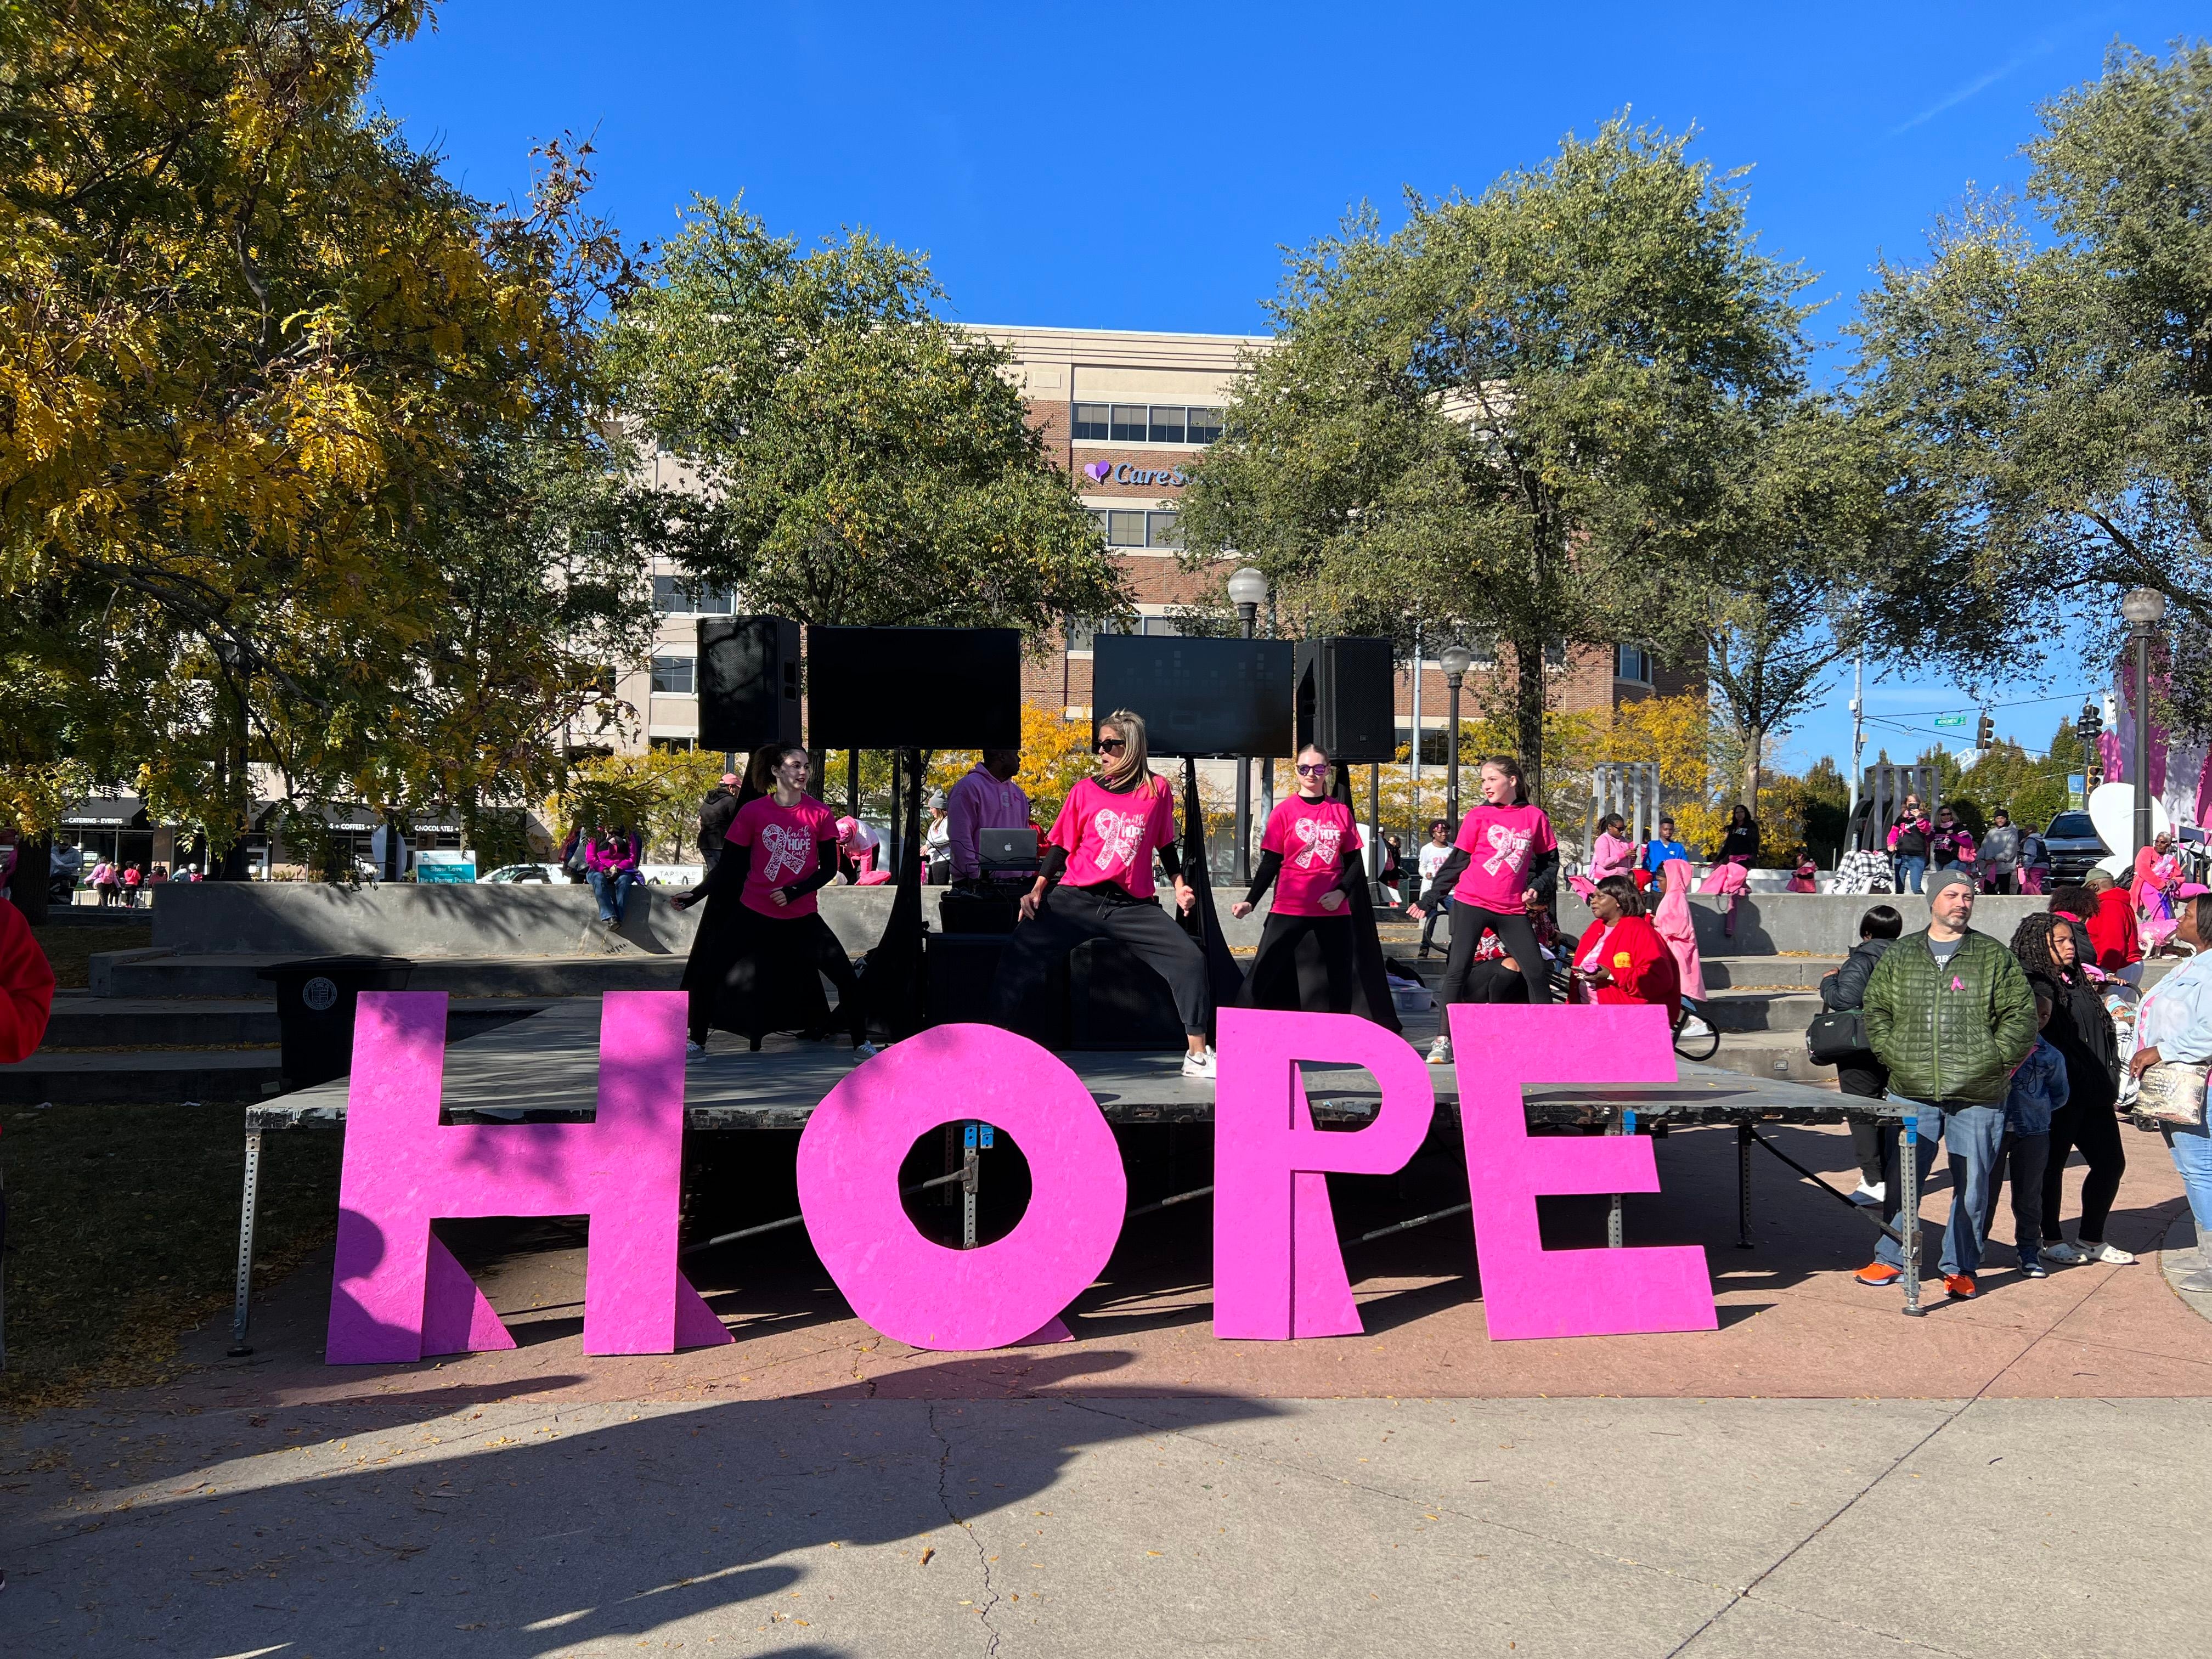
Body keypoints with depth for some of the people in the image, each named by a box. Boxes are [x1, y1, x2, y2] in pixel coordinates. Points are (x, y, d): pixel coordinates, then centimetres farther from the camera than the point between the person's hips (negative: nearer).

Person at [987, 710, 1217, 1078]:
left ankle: (1198, 1056, -2)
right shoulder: (1085, 790, 6)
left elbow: (1165, 845, 17)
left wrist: (1179, 885, 6)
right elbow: (1061, 846, 9)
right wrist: (1037, 890, 0)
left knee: (1190, 958, -12)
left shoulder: (1158, 789, 6)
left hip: (1133, 905, 0)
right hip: (1074, 899, 0)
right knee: (1017, 958, -11)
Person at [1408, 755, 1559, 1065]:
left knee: (1537, 973, 1)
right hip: (1471, 903, -1)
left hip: (1512, 909, 1)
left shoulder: (1535, 817, 4)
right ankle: (1444, 1042, -2)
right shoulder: (1478, 815, 1)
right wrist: (1429, 899, 4)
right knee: (1457, 970, -6)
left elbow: (1549, 860, 15)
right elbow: (1456, 861, 5)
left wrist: (1536, 888, -3)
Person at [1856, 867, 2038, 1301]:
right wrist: (1893, 1055, 1)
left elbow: (2021, 1016, 3)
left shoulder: (1994, 956, 5)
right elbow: (1875, 1012, 13)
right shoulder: (1898, 957, 9)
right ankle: (1891, 1258, 18)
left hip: (1978, 1097, -1)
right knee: (1899, 1179, 4)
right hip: (1912, 1094, 1)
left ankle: (1960, 1268, 19)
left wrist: (1995, 1060, -5)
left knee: (1971, 1184, 5)